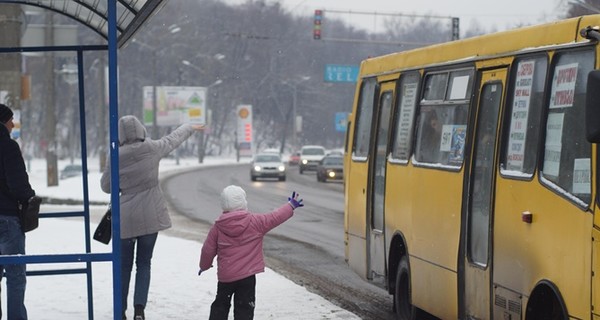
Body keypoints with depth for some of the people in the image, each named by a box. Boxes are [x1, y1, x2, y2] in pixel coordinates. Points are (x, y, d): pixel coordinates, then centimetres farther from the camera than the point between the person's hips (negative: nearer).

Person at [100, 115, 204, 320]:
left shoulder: (116, 157, -9)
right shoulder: (152, 149, -6)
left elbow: (106, 186, 2)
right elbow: (173, 139, 14)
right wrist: (190, 128, 32)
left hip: (125, 218, -1)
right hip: (150, 216, 1)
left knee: (124, 265, 11)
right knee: (144, 263, 8)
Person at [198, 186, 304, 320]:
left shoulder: (218, 227, -3)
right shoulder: (255, 222, -8)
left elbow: (208, 250, 3)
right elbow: (275, 217, 3)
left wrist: (204, 266, 23)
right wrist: (291, 206, 20)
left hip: (224, 275, 2)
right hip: (247, 276, -2)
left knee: (220, 305, 19)